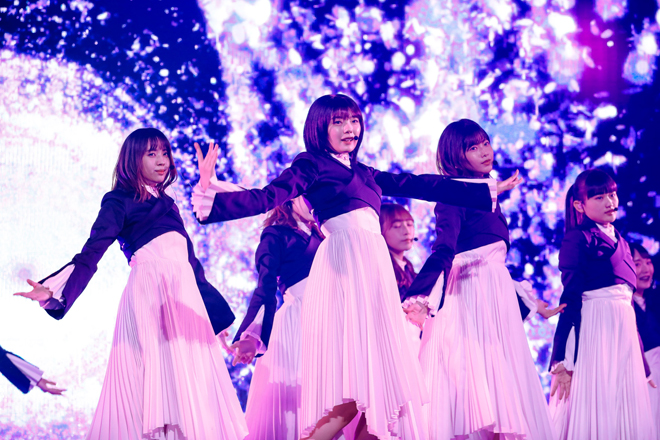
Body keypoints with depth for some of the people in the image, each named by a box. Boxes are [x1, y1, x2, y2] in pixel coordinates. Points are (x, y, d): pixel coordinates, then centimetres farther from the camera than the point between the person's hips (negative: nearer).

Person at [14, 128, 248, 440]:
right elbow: (91, 253, -5)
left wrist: (213, 312, 28)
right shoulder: (119, 201, 4)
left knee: (189, 374, -1)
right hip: (149, 292, -7)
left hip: (183, 295, 7)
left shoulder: (166, 203, 24)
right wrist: (53, 289, -21)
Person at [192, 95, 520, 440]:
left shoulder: (364, 173, 25)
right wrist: (211, 193, -22)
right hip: (344, 266, -8)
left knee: (378, 375, -1)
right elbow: (267, 198, -5)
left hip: (374, 269, 8)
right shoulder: (311, 165, 6)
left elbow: (421, 186, 28)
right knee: (353, 389, -18)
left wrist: (488, 191, 31)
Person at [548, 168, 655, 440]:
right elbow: (570, 298, -13)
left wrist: (642, 363, 20)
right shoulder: (578, 239, -6)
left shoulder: (619, 241, 17)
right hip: (592, 328, -8)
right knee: (594, 407, -8)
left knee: (625, 413, 5)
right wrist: (561, 360, -19)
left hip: (624, 329, 8)